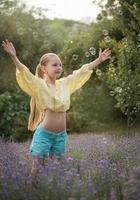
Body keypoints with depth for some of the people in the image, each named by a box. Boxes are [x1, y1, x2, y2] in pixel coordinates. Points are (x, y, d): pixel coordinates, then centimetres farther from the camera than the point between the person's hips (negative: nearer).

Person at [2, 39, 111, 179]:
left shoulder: (65, 84, 7)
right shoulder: (39, 85, -9)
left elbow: (82, 72, 15)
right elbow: (25, 74, -24)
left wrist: (99, 60, 20)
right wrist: (14, 57, -39)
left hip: (61, 135, 5)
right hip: (44, 134, -5)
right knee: (37, 170, -1)